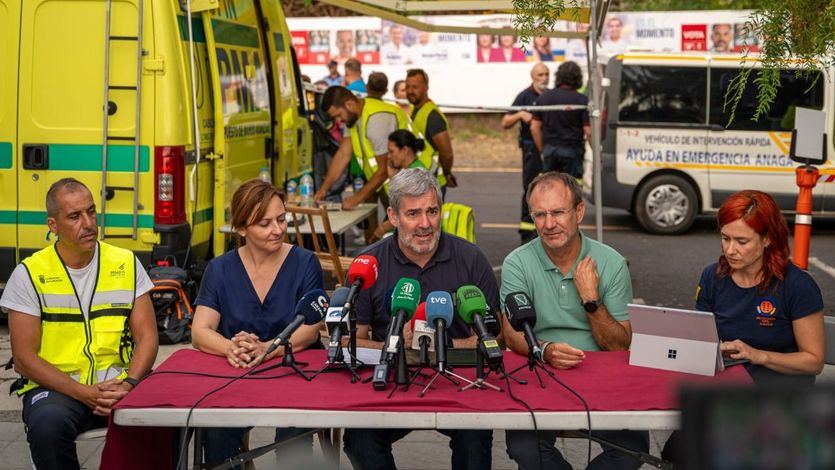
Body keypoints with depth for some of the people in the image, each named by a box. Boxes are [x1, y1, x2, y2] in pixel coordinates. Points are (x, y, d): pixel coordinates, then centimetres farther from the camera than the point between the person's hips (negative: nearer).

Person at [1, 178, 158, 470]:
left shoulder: (126, 264, 7)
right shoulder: (29, 274, -2)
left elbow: (147, 337, 6)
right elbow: (24, 358, -5)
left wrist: (128, 385, -14)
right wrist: (84, 393, -16)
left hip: (118, 384, 2)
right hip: (55, 388, -2)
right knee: (47, 425, -36)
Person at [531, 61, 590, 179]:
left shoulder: (543, 97, 6)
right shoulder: (582, 100, -6)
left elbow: (534, 127, 7)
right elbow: (588, 131, -10)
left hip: (549, 149, 3)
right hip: (571, 150, -3)